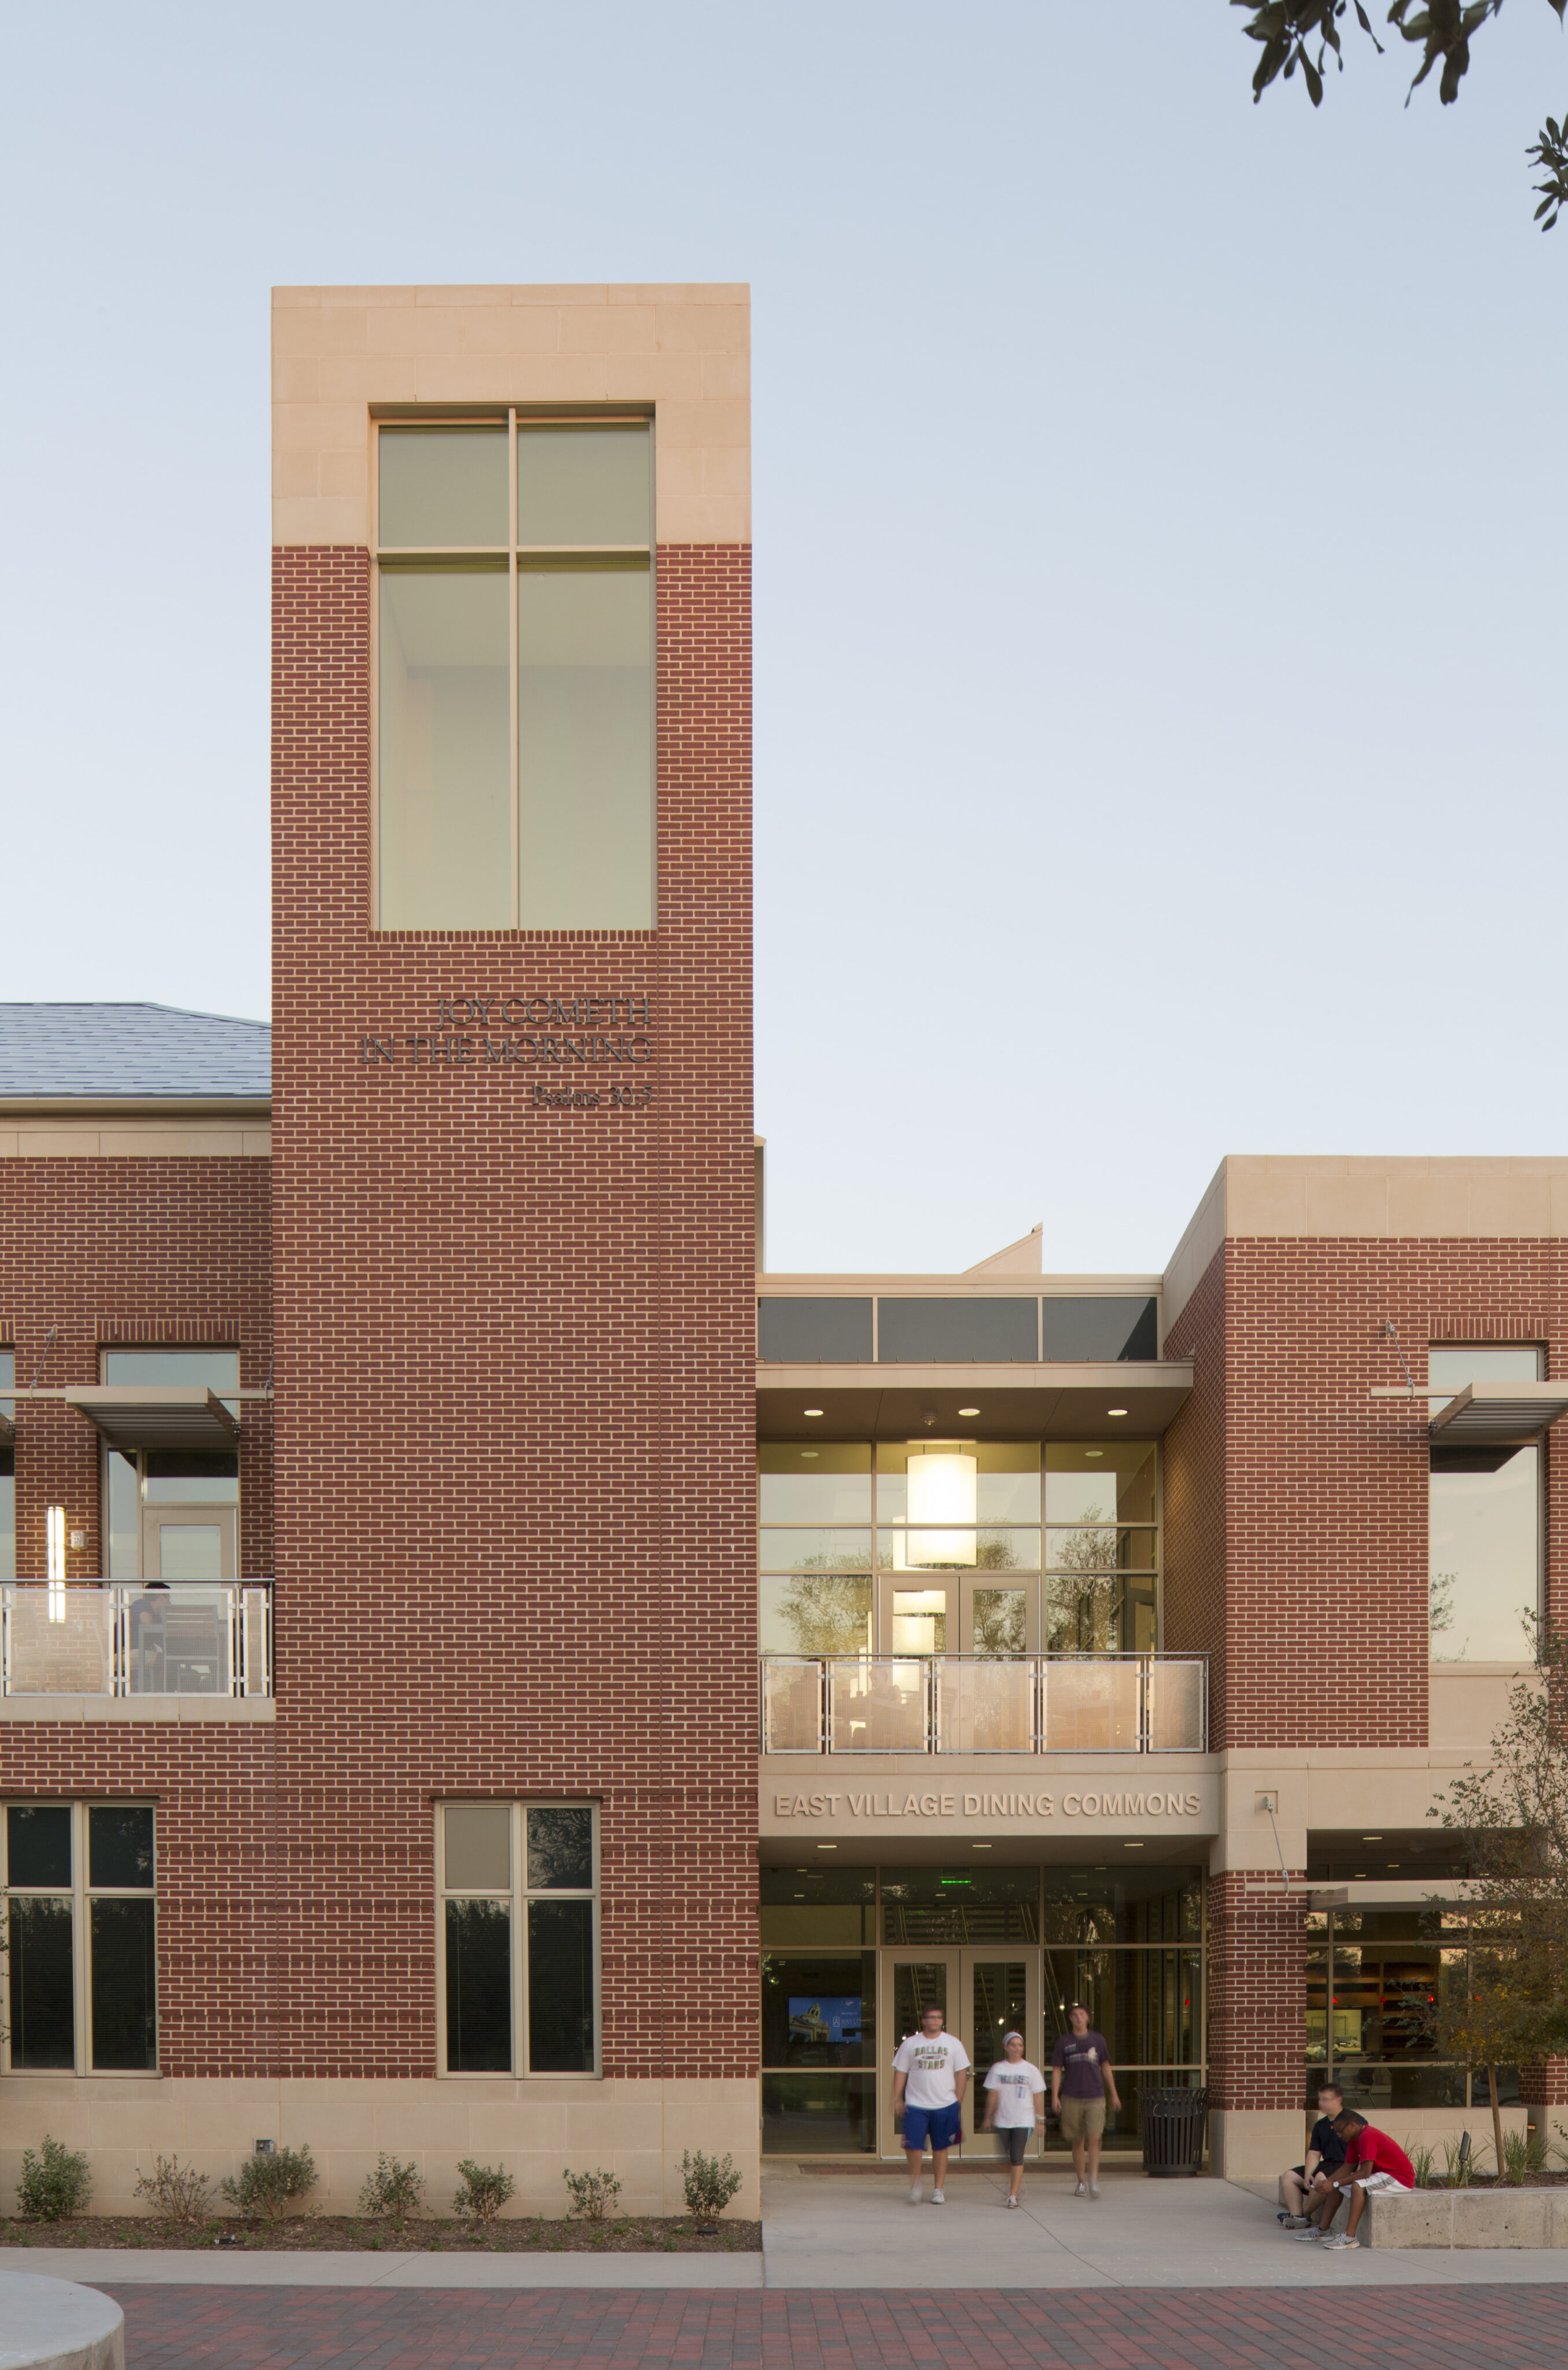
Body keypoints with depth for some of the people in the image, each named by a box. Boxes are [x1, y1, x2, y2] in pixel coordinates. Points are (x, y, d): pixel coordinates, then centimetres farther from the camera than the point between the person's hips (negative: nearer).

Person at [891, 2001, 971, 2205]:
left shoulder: (953, 2043, 5)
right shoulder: (910, 2044, 5)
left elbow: (962, 2073, 7)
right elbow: (900, 2072, 7)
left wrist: (958, 2101, 1)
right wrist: (897, 2099, 1)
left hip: (945, 2105, 1)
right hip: (916, 2105, -1)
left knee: (940, 2148, 5)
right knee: (913, 2146, -10)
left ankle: (939, 2189, 17)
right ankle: (915, 2183, 12)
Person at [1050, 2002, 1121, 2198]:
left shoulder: (1097, 2040, 8)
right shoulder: (1064, 2042, 5)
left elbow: (1106, 2068, 16)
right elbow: (1057, 2071, 6)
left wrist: (1113, 2095, 17)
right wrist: (1055, 2097, -4)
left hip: (1095, 2098, 0)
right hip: (1072, 2099, 0)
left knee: (1094, 2139, -14)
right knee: (1078, 2141, 5)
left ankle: (1094, 2180, -15)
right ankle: (1081, 2182, 16)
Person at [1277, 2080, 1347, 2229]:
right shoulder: (1320, 2126, 15)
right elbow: (1314, 2153, 9)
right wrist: (1308, 2175, -8)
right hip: (1326, 2165, 8)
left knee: (1321, 2177, -37)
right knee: (1288, 2177, -2)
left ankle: (1305, 2214, -19)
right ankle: (1296, 2216, -17)